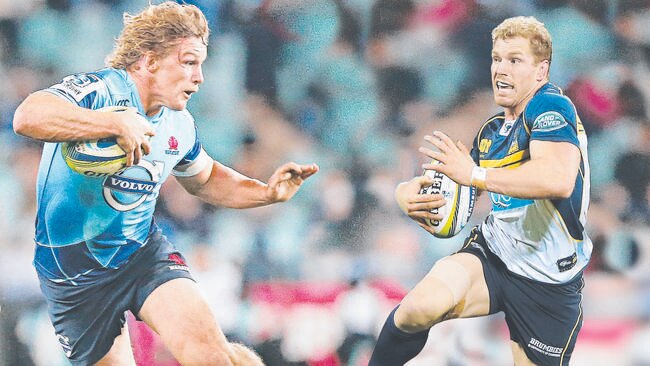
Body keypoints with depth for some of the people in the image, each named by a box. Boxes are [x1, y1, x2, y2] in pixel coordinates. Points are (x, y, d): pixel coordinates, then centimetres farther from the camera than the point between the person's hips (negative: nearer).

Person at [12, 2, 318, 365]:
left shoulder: (180, 125, 2)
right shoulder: (97, 90, -20)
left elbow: (206, 179, 23)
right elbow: (28, 117, -40)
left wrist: (267, 192, 5)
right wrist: (118, 124, -41)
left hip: (145, 253, 4)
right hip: (75, 276, -4)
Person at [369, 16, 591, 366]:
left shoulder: (551, 107, -14)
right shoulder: (491, 130, 10)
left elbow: (559, 179, -34)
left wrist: (475, 174, -29)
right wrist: (410, 192, -4)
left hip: (548, 281, -4)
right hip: (492, 253, 5)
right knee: (424, 304, -26)